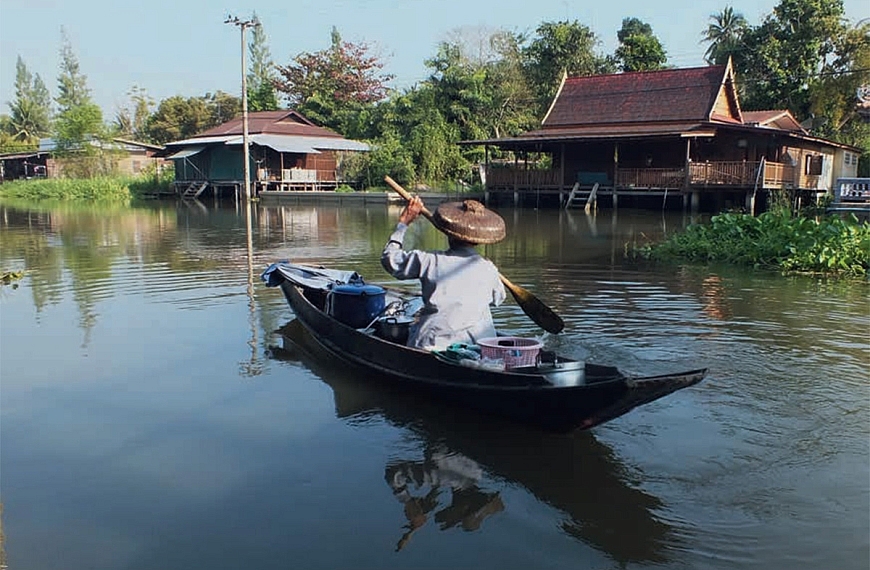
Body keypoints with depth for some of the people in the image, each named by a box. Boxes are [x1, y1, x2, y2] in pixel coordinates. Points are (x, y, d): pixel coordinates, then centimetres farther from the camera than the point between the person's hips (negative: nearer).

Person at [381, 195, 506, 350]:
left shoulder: (431, 261, -4)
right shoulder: (488, 269, 1)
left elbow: (390, 259, 11)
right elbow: (498, 298, 23)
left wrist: (403, 223, 20)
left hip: (431, 344, -1)